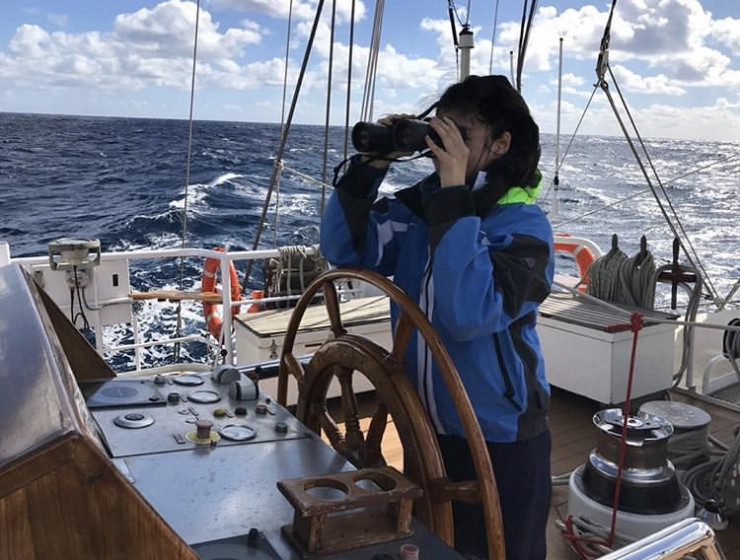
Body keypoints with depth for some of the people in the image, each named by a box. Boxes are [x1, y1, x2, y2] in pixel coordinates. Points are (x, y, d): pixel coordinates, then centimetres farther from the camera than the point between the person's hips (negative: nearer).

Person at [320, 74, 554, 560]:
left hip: (499, 441, -5)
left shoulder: (524, 225, -19)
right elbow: (344, 249, -4)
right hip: (423, 428, 6)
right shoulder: (421, 204, -3)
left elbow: (469, 315, -34)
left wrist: (455, 196, -32)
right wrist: (371, 164, -14)